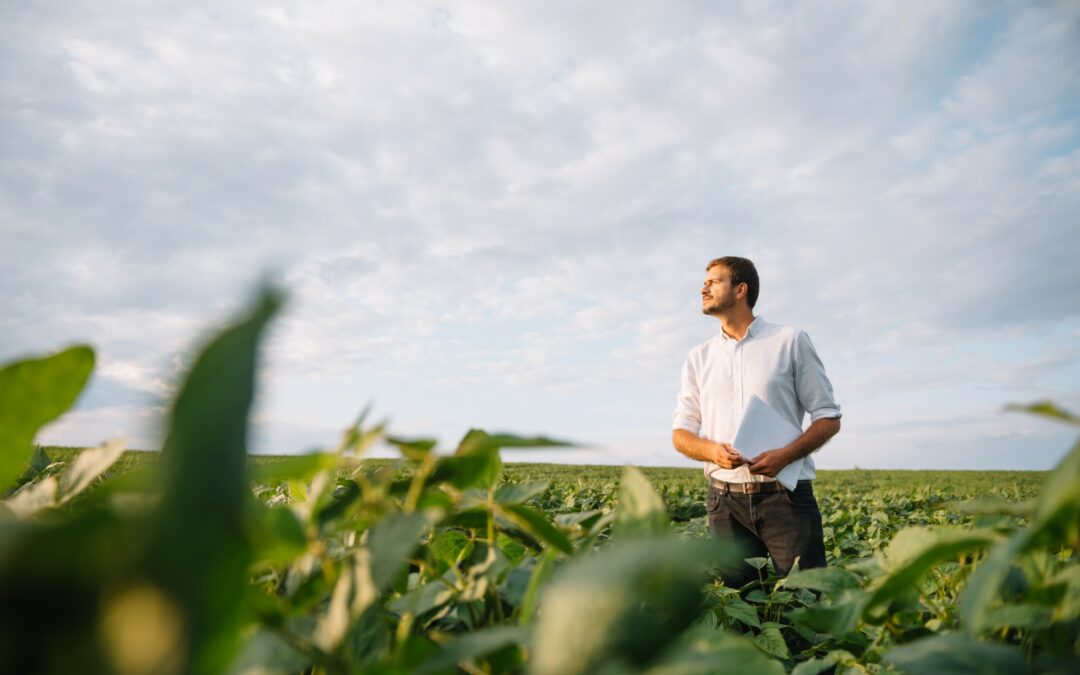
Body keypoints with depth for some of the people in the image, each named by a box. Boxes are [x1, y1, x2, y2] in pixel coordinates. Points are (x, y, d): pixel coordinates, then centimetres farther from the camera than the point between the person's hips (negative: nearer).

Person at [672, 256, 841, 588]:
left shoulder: (791, 341, 3)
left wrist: (785, 454, -15)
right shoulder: (698, 357, 11)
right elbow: (680, 433, 10)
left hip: (786, 495, -2)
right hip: (726, 499, 3)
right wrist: (712, 450, -13)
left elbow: (829, 418, 3)